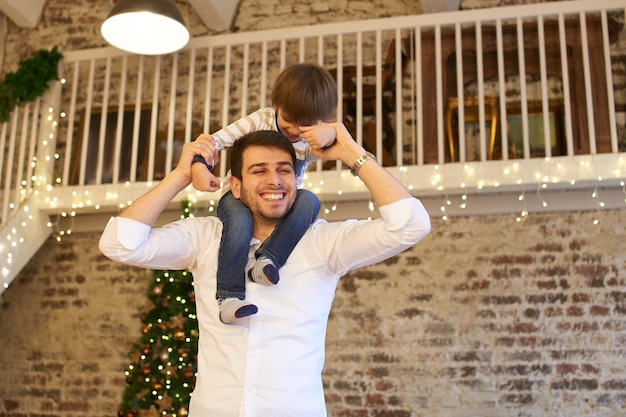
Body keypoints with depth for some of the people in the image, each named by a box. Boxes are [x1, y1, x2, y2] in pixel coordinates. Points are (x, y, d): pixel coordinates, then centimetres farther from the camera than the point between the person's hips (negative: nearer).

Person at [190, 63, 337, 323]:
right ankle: (229, 295, -41)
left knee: (309, 200, -30)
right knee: (240, 218, -38)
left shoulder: (311, 140, -1)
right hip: (241, 199, -2)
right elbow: (216, 141, -12)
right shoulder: (261, 120, -5)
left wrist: (331, 134, -47)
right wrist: (199, 164, -32)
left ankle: (267, 259, -38)